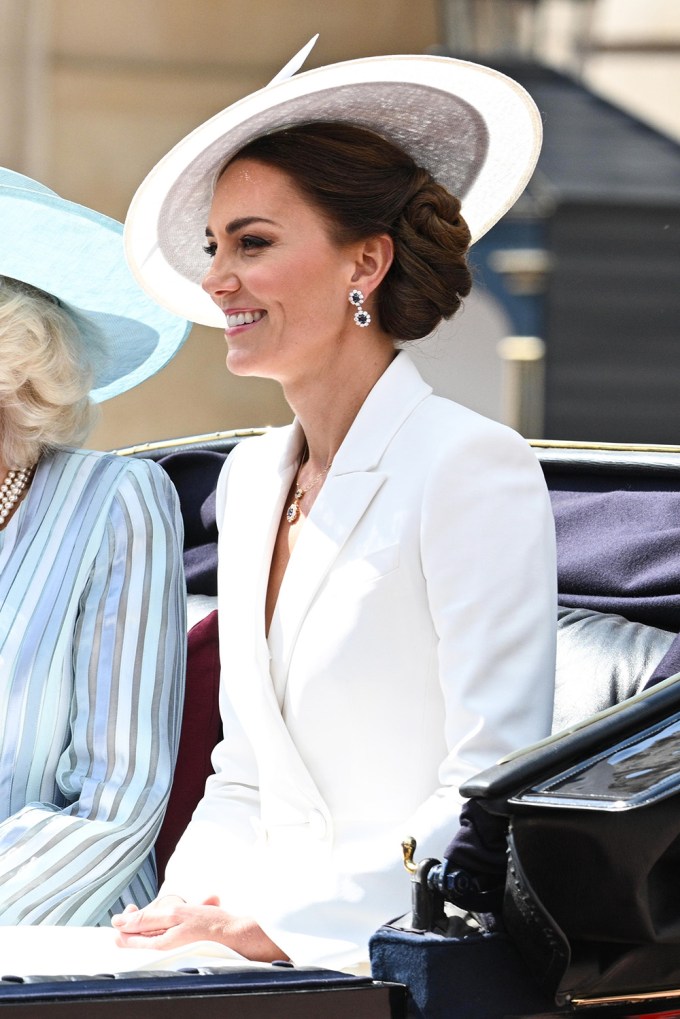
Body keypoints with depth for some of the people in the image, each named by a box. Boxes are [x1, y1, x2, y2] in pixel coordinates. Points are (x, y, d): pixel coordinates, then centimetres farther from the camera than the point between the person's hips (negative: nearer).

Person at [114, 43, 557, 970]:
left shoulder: (474, 469, -8)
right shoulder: (252, 478, 16)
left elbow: (495, 785, -14)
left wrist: (281, 919, -17)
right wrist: (192, 910, 1)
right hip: (284, 961, 7)